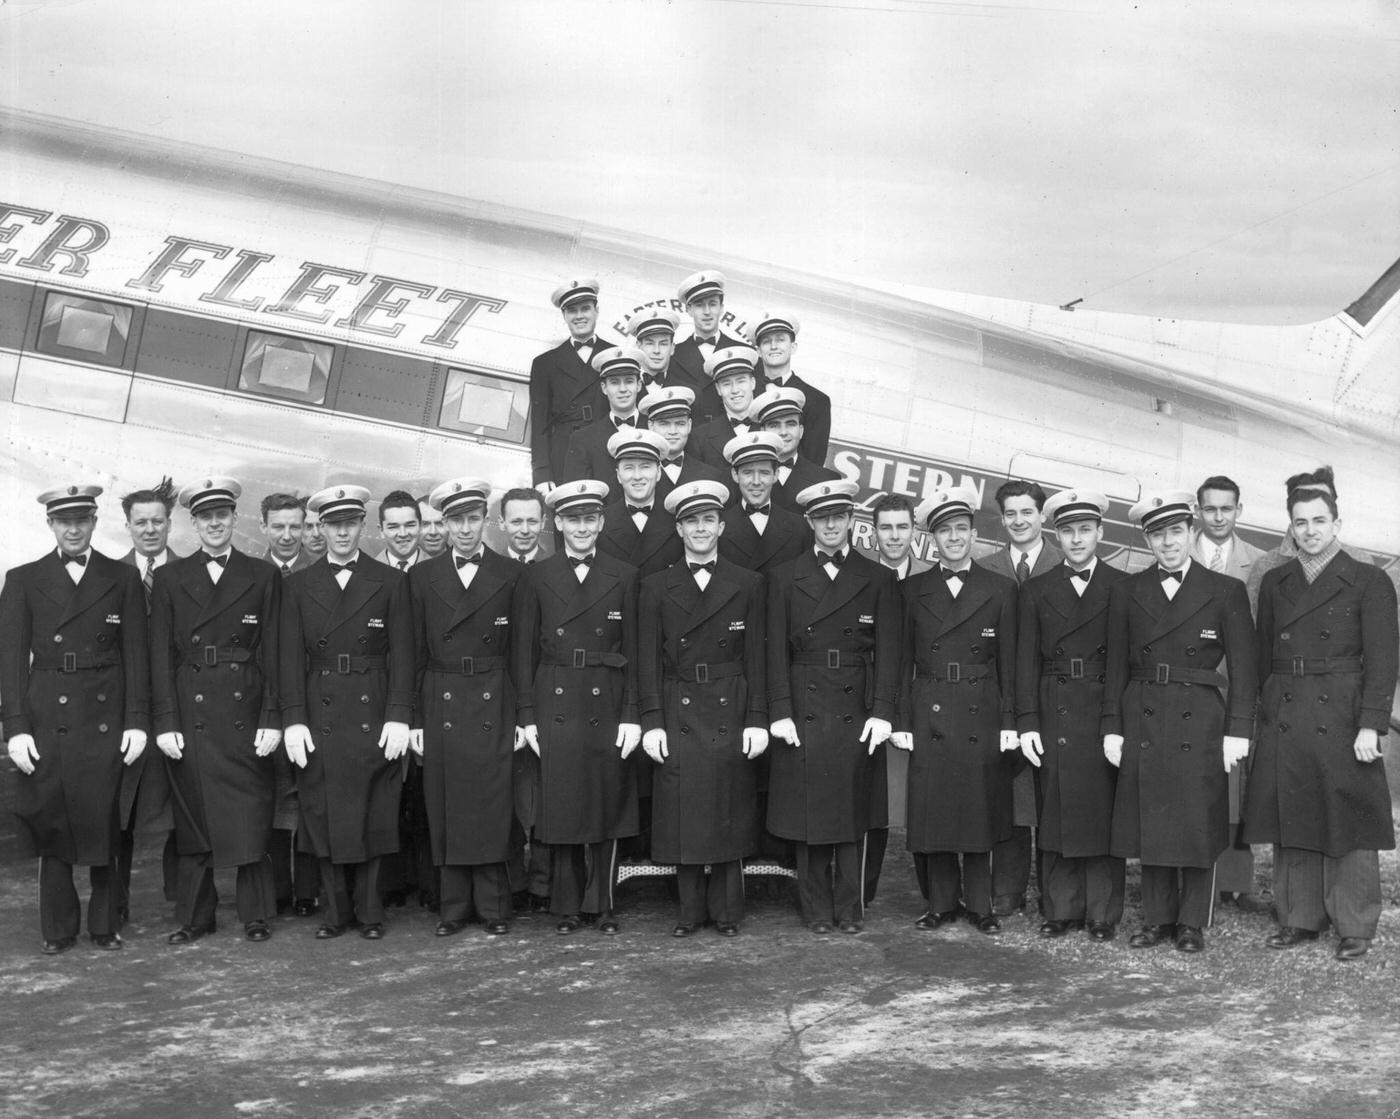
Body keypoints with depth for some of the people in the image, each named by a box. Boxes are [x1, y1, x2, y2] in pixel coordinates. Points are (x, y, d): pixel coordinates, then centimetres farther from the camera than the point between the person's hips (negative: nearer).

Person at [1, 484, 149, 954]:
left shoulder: (123, 578, 8)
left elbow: (136, 655, 5)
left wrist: (137, 721, -3)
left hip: (105, 720, 0)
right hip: (46, 719, 0)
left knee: (103, 824, 1)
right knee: (50, 826, 3)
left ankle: (105, 925, 13)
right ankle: (58, 929, 14)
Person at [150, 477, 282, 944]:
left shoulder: (263, 576, 7)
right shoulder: (170, 578, 9)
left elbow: (272, 653, 3)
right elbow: (160, 656, 4)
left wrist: (272, 718, -5)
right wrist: (164, 722, -4)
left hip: (245, 712, -1)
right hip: (189, 715, 1)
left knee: (251, 816, 1)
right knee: (192, 818, 5)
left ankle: (256, 915, 12)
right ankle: (193, 917, 16)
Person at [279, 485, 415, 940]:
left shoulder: (390, 582, 5)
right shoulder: (298, 586, 8)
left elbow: (402, 656, 1)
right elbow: (290, 659, 4)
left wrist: (399, 717, -7)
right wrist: (293, 720, -5)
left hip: (374, 717, -1)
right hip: (319, 718, 1)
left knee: (373, 816, 3)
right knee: (323, 818, 4)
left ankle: (369, 911, 14)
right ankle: (335, 911, 15)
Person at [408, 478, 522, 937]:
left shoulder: (512, 575, 3)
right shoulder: (422, 577, 8)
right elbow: (416, 653, 7)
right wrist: (414, 718, 1)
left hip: (494, 707, -1)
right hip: (441, 707, 2)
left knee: (493, 808, -1)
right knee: (446, 810, 4)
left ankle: (494, 908, 10)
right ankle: (453, 908, 14)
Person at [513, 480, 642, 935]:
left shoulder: (624, 577, 6)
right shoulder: (535, 577, 5)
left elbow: (633, 652, 4)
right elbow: (524, 650, 4)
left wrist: (631, 715, -2)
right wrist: (526, 715, -1)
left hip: (608, 707, 0)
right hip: (555, 707, 0)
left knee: (608, 807, 4)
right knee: (561, 808, 3)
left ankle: (602, 905, 16)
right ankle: (568, 907, 15)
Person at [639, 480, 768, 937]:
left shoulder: (748, 585, 6)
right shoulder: (656, 587, 6)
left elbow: (756, 657, 4)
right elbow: (648, 659, 3)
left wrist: (757, 720, -3)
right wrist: (651, 722, -5)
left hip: (730, 714, 0)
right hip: (677, 715, 0)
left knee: (731, 812, 3)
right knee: (683, 815, 2)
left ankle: (726, 911, 14)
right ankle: (690, 911, 13)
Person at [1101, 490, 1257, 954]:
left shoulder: (1226, 591, 1)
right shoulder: (1126, 592, 7)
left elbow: (1242, 667, -1)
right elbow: (1116, 665, 8)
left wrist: (1238, 731, -7)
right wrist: (1112, 727, 2)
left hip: (1200, 724, -2)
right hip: (1143, 721, 2)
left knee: (1198, 824, 3)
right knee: (1150, 824, 7)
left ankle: (1191, 923, 15)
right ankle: (1156, 919, 18)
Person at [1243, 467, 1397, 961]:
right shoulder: (1274, 584, 13)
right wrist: (1264, 714, 6)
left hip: (1343, 722, -4)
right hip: (1284, 723, 4)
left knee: (1349, 827, 1)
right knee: (1292, 825, 8)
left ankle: (1355, 928, 12)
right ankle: (1300, 919, 20)